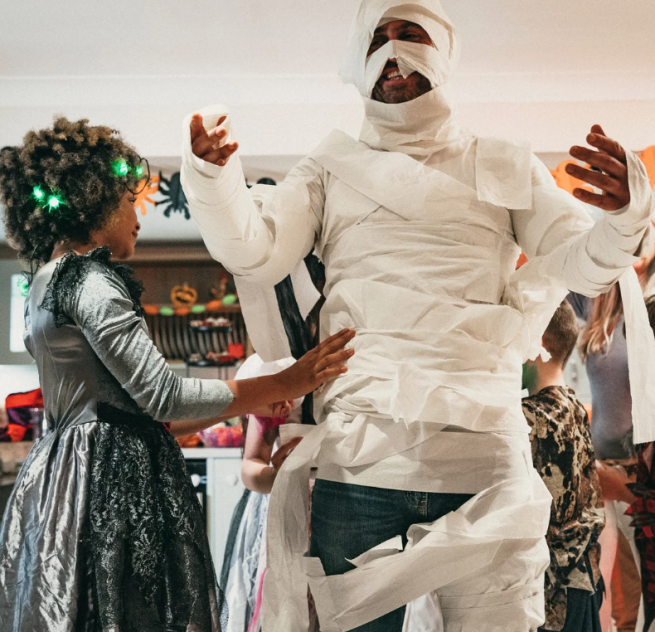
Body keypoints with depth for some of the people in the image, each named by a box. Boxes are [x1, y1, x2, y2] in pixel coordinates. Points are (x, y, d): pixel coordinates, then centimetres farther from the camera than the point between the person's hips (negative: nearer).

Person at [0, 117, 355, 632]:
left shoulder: (46, 283, 20)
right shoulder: (87, 275, -11)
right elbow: (160, 393, -16)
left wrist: (246, 405, 19)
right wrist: (284, 384, -9)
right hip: (111, 483, -10)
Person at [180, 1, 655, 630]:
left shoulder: (505, 167, 16)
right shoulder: (330, 171, 16)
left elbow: (580, 264, 6)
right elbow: (254, 253, 4)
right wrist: (211, 174, -14)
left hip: (485, 462, 0)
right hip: (357, 460, 0)